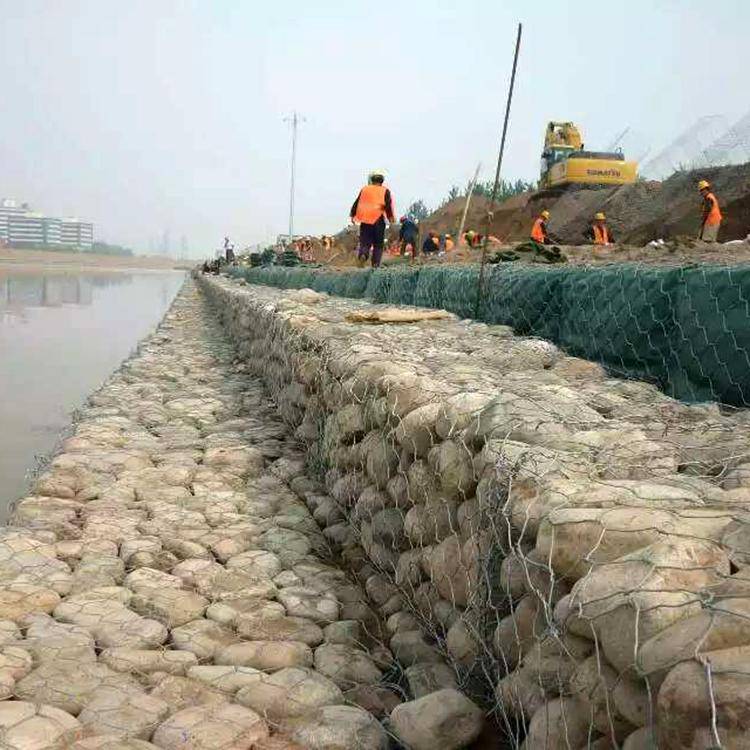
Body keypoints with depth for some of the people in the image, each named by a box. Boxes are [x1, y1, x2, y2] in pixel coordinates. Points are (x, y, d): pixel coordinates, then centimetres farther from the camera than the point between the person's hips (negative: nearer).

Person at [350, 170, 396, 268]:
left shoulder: (364, 189, 10)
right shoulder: (385, 191, 3)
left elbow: (356, 203, 11)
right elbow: (388, 205, -6)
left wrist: (352, 215, 20)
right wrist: (391, 217, 5)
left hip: (365, 220, 1)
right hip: (378, 221, -1)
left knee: (365, 242, 6)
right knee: (378, 245, 9)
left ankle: (363, 253, -25)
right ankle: (375, 264, 1)